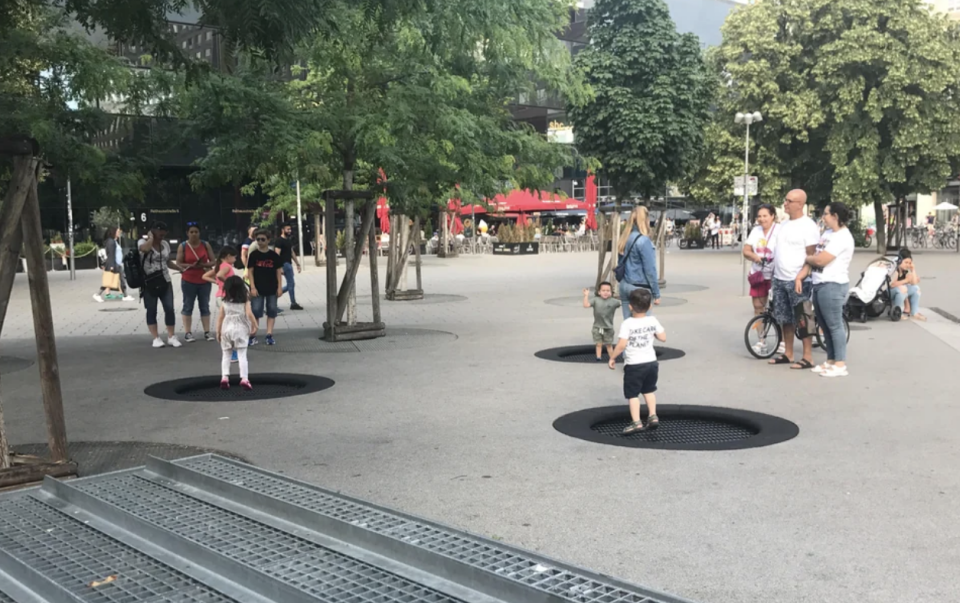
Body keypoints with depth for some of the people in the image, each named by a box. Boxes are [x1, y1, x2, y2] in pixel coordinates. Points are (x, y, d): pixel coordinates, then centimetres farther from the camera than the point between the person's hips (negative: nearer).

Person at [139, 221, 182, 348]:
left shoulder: (165, 244, 10)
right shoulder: (143, 242, -7)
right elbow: (145, 248, -34)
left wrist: (180, 268, 8)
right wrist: (151, 237, -16)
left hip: (164, 282, 5)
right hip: (149, 283, -5)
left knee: (170, 309, -1)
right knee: (151, 311, 2)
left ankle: (171, 337, 6)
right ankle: (156, 338, 8)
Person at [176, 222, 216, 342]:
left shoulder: (206, 245, 4)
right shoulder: (182, 246, -1)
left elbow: (213, 262, 3)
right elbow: (178, 263, -6)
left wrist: (203, 265, -17)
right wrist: (191, 266, -21)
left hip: (204, 281, 2)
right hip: (188, 281, -2)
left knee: (205, 306, 6)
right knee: (188, 306, 1)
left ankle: (207, 332, 10)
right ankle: (188, 333, 3)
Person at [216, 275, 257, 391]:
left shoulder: (224, 303, 4)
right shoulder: (245, 302, -1)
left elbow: (220, 318, 4)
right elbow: (249, 314, -14)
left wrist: (218, 332, 11)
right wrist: (254, 326, -3)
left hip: (226, 330, 2)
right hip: (241, 330, -2)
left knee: (226, 355, 12)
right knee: (242, 356, -4)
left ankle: (224, 377, -1)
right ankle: (244, 378, -14)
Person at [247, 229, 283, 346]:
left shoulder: (274, 255, 0)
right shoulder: (253, 254, -3)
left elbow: (278, 271, 3)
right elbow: (250, 271, -3)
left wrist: (279, 287, -2)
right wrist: (252, 287, -9)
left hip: (272, 288, 2)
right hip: (258, 288, -2)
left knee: (271, 311, 5)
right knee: (255, 311, -1)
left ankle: (269, 335, 11)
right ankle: (252, 336, 3)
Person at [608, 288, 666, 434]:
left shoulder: (627, 324, -17)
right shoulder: (653, 321, -3)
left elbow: (622, 345, -21)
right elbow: (663, 338, 3)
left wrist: (612, 358, -9)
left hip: (634, 364, -5)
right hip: (651, 362, 5)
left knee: (632, 394, 3)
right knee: (649, 390, 23)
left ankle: (636, 422, -1)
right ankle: (653, 416, 22)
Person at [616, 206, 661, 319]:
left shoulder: (625, 239, 7)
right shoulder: (643, 240, -15)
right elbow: (650, 269, -14)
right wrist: (656, 294, -8)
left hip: (624, 286, 7)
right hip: (639, 288, -7)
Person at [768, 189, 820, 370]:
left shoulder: (808, 226, -11)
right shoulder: (784, 224, 13)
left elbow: (811, 256, -14)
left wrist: (800, 277, -20)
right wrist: (774, 274, 18)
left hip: (797, 281, -8)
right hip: (779, 279, 8)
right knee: (785, 319, 12)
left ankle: (807, 357, 3)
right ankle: (788, 354, 21)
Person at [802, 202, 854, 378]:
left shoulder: (842, 237, -15)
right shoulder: (827, 233, 15)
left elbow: (820, 260, -20)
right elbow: (814, 256, 11)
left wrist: (805, 257, -1)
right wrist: (801, 274, -1)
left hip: (832, 286, -10)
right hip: (819, 284, 10)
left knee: (834, 326, -5)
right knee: (824, 325, 14)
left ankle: (840, 365, 0)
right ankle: (830, 361, 23)